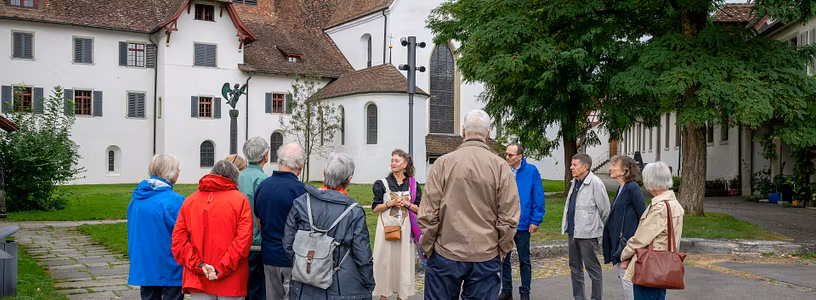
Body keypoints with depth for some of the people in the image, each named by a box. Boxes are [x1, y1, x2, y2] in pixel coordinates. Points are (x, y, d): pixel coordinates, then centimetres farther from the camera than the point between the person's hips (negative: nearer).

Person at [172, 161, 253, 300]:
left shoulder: (189, 201, 8)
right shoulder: (240, 200, -3)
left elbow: (178, 240, -1)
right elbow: (243, 240, -13)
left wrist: (199, 266, -7)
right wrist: (222, 269, -13)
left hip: (197, 280, 3)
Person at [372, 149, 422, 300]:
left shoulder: (413, 185, 5)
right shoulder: (383, 184, 0)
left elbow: (418, 208, 6)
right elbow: (375, 208, -1)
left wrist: (406, 204, -11)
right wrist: (391, 203, -14)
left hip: (405, 227, 1)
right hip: (386, 226, -1)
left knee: (403, 259, 4)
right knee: (385, 259, 1)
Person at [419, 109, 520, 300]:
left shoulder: (443, 163, -6)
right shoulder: (500, 167, -4)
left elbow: (428, 214, -6)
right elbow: (509, 218, -5)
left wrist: (427, 248, 6)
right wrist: (502, 251, 8)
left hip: (446, 255, 0)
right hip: (486, 257, 1)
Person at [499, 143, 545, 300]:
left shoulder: (531, 171, -7)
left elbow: (538, 197, -6)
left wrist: (535, 221, -9)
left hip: (523, 224, -2)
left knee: (524, 260, 10)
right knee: (504, 259, 11)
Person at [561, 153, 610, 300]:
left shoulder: (595, 183, -15)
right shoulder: (575, 182, 11)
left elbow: (605, 210, -10)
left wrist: (599, 228, 2)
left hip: (587, 234, -9)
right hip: (573, 232, 9)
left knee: (593, 268, 1)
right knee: (575, 267, 16)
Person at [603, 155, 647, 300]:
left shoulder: (632, 188, -16)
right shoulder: (621, 188, 12)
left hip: (628, 241, -10)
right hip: (618, 240, 10)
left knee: (627, 279, -4)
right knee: (620, 274, 17)